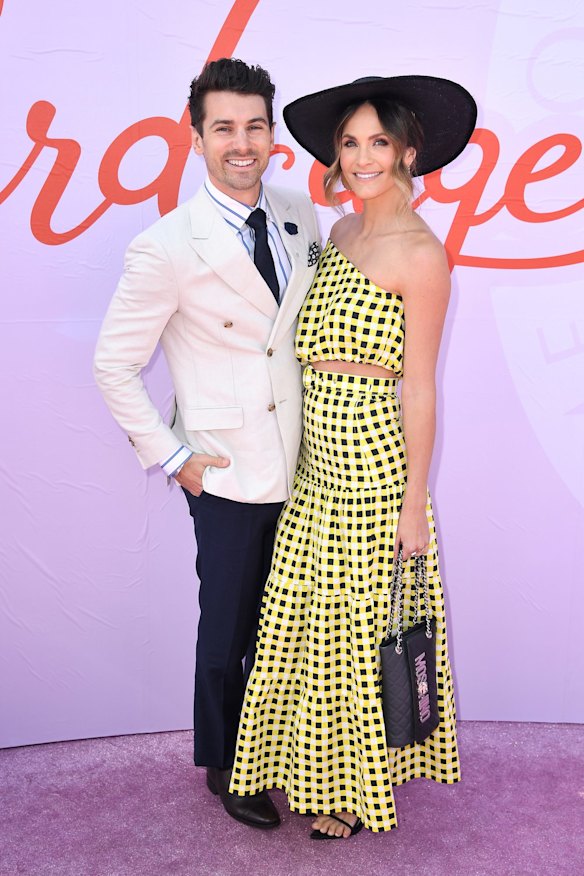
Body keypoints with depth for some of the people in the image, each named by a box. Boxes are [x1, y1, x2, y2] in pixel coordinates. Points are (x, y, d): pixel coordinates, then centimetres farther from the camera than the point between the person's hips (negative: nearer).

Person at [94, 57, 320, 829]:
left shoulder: (301, 218, 2)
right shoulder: (167, 247, -15)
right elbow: (114, 365, -9)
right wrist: (169, 457, -9)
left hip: (303, 465, 5)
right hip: (228, 473, -5)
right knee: (228, 629, 12)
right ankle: (223, 765, 37)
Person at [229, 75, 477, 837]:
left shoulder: (420, 253, -11)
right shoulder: (342, 233, 11)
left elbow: (420, 390, -12)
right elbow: (317, 350, 11)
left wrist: (414, 505, -12)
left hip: (373, 460, -7)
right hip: (318, 459, 8)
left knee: (362, 627, 7)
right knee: (309, 618, 16)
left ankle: (360, 788, 29)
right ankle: (322, 767, 38)